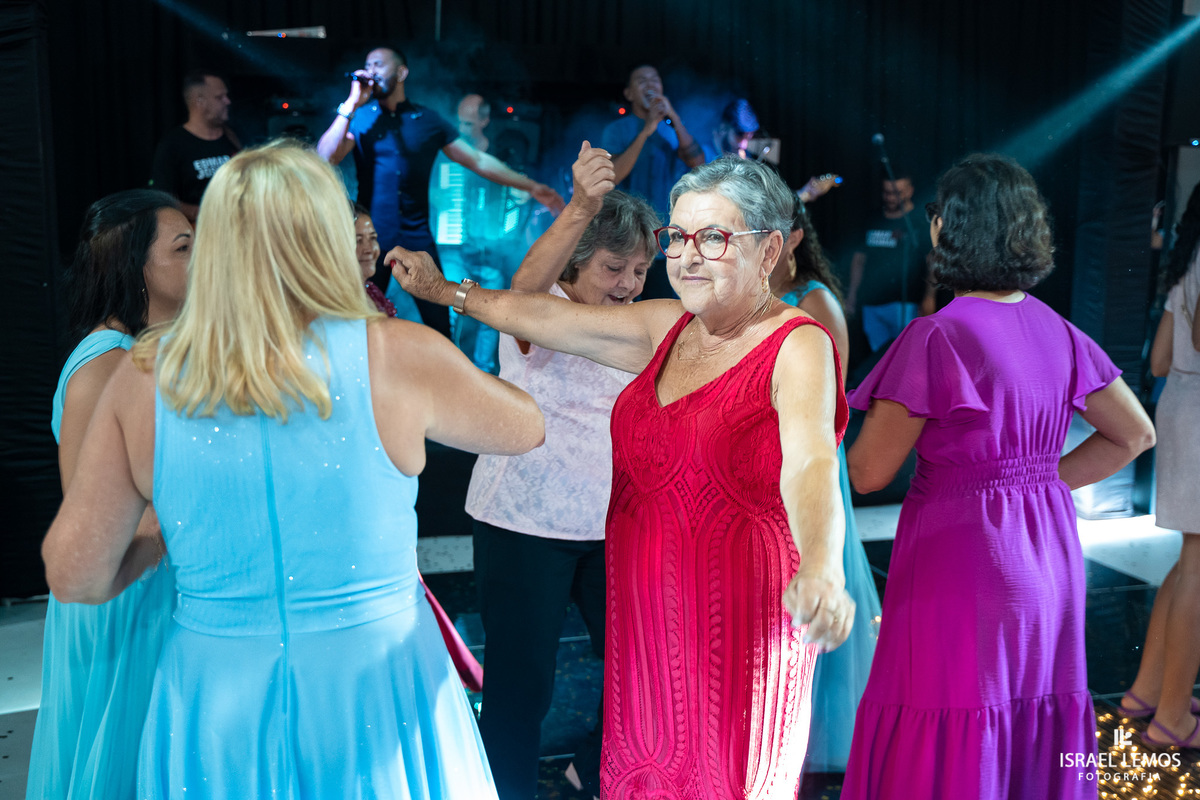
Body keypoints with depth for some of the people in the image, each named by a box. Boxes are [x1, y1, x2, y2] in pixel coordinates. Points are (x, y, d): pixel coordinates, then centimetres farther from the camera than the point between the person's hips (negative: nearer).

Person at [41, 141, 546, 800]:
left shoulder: (145, 376, -7)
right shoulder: (397, 356, -13)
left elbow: (73, 575, -5)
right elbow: (524, 428, 4)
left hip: (211, 709, 2)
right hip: (374, 693, -1)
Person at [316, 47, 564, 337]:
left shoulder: (428, 120, 7)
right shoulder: (358, 118, 6)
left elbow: (478, 161, 9)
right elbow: (325, 158, -10)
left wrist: (531, 186, 5)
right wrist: (352, 104, -12)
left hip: (417, 238, 0)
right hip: (370, 239, 0)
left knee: (440, 328, 0)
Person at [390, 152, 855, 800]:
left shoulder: (798, 347, -14)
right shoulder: (669, 327, 7)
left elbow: (810, 465, -31)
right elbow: (547, 317, 15)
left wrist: (821, 571, -49)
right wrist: (443, 291, 23)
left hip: (738, 621, -6)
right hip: (644, 614, 6)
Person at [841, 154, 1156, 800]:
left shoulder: (936, 339, -17)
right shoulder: (1056, 331, 3)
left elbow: (868, 473, -14)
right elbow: (1135, 434, 12)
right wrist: (1044, 478, 12)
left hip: (959, 567, -7)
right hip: (1048, 565, 7)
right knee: (1035, 729, 18)